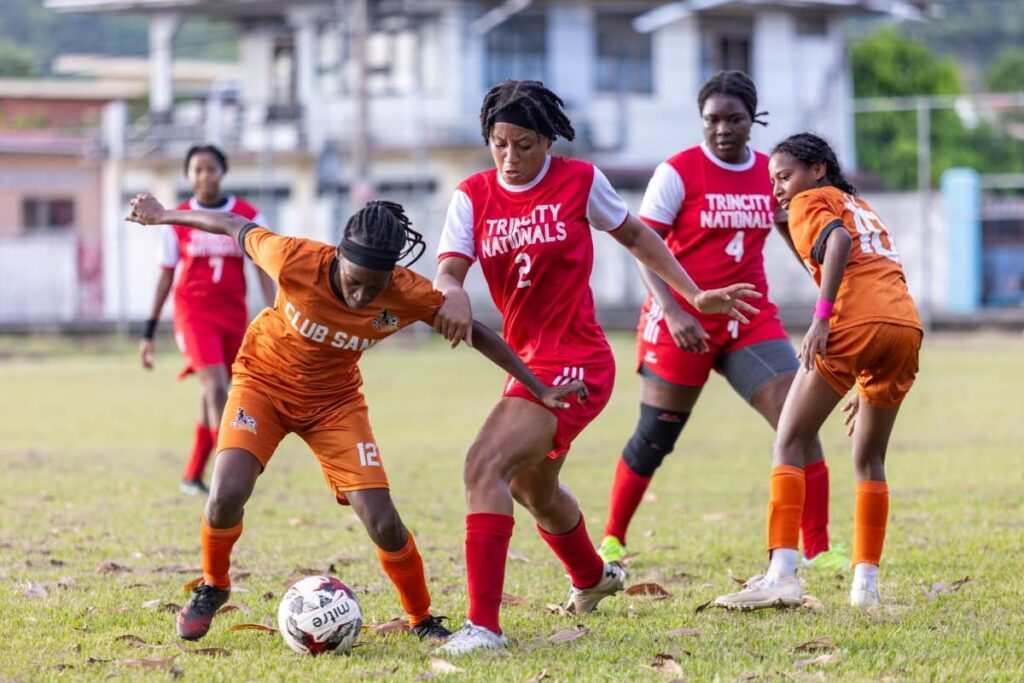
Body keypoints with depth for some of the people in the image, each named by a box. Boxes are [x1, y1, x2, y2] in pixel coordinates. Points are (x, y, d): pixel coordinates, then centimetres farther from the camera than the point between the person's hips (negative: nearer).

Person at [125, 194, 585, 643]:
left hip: (335, 400, 1)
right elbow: (235, 227, -13)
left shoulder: (409, 295, -26)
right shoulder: (295, 260, -31)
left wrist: (541, 390, -9)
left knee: (383, 523, -10)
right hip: (263, 381, -1)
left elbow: (475, 334, -11)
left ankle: (422, 620, 15)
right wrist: (162, 216, 2)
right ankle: (212, 588, 8)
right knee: (226, 496, -22)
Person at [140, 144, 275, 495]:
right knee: (217, 390, -20)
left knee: (211, 398, 9)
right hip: (193, 314, -2)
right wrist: (149, 332, 8)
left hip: (234, 317, 2)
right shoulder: (177, 222, 1)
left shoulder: (249, 217, 2)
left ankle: (192, 476, 25)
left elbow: (265, 272, 2)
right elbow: (165, 276, 8)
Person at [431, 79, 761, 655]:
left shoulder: (579, 180, -8)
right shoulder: (474, 195, 0)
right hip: (528, 362, 7)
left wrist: (695, 295, 7)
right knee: (531, 485, 28)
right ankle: (593, 578, 59)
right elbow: (448, 270, -12)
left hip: (575, 364, -7)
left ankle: (484, 625, -30)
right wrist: (453, 295, -36)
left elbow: (635, 235, 8)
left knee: (485, 464, -25)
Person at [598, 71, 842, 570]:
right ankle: (612, 539, 24)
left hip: (750, 320, 4)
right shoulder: (678, 172, -9)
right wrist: (674, 312, -24)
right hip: (683, 324, -4)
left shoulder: (772, 173, 6)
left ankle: (817, 549, -4)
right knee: (655, 437, 4)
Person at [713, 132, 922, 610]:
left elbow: (838, 240, -12)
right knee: (869, 460, 20)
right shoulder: (862, 209, 33)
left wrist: (821, 317, -18)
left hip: (855, 322, -7)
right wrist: (866, 387, 32)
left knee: (789, 445, -1)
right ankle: (866, 584, 14)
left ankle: (781, 575, -14)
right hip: (907, 325, 7)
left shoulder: (811, 201, 11)